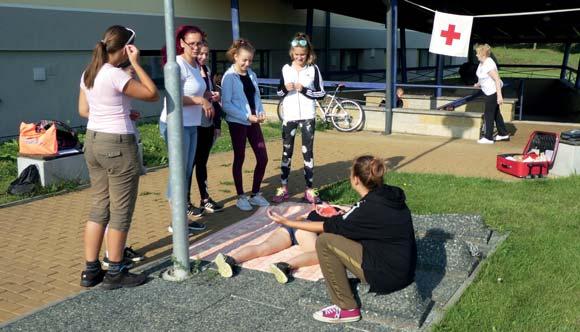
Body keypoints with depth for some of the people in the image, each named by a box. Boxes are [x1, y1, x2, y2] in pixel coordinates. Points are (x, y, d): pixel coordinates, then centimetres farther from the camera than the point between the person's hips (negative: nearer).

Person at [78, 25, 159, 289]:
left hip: (93, 142, 9)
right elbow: (153, 94, -13)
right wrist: (136, 63, -10)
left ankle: (90, 270, 21)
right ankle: (115, 273, 15)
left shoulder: (88, 74, 7)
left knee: (99, 207, 15)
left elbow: (83, 110, 13)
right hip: (118, 145, -9)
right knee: (120, 211, 4)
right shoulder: (115, 75, -19)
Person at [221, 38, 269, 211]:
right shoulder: (229, 77, -11)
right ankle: (241, 197, 19)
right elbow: (226, 104, -15)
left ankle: (255, 194, 21)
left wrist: (261, 112, -5)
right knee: (239, 159, 6)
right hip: (237, 123, -6)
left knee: (263, 158, 5)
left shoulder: (252, 75, 7)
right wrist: (246, 116, -19)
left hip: (253, 122, 6)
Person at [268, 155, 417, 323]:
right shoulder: (391, 195, 0)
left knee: (324, 241, -10)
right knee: (347, 232, 17)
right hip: (405, 271, 9)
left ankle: (347, 308, 0)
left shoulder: (368, 209, -20)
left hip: (387, 277, -9)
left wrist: (286, 222, 0)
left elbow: (326, 227, -9)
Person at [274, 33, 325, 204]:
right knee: (286, 152, 7)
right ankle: (283, 188, 15)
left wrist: (304, 90, -15)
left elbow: (321, 93, -3)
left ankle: (309, 190, 8)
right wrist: (285, 88, -11)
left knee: (308, 152, 3)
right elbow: (279, 92, 10)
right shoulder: (286, 68, 4)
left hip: (307, 116, -2)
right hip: (289, 116, 2)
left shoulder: (313, 69, -2)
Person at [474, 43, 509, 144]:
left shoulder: (489, 64, -26)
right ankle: (503, 134, 29)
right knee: (496, 113, 18)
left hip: (493, 91, -10)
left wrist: (499, 95, -30)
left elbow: (497, 79, -27)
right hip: (489, 91, 10)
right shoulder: (482, 62, 3)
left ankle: (488, 138, 5)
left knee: (488, 114, -3)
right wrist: (478, 84, 26)